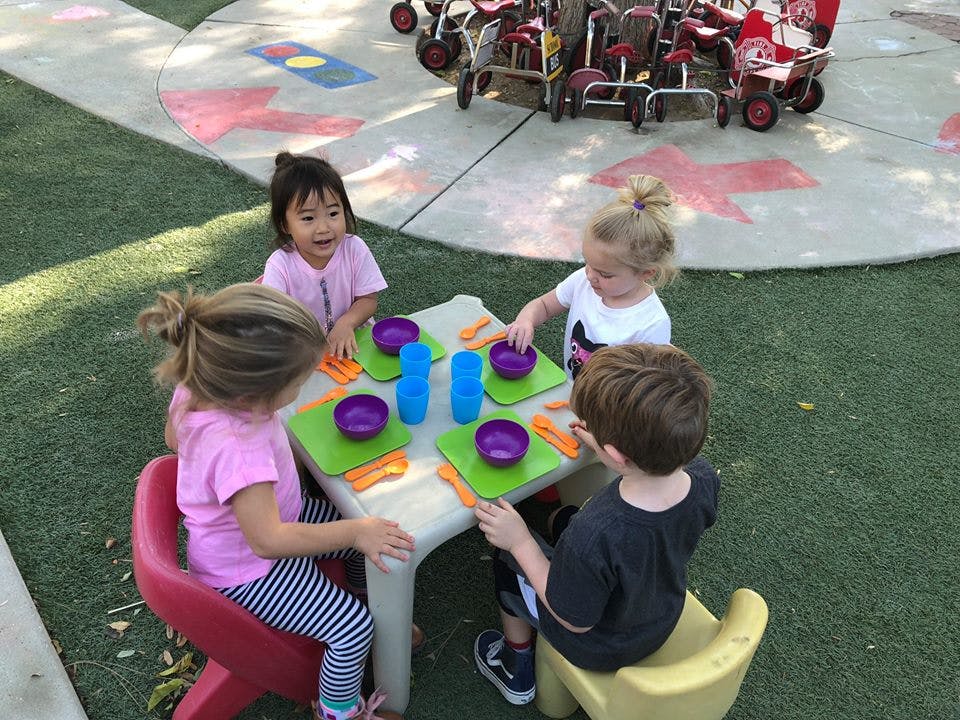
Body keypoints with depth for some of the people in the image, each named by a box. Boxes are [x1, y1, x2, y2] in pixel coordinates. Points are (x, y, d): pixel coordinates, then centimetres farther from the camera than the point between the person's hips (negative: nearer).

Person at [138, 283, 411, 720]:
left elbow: (173, 439, 4)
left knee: (373, 540, 11)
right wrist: (355, 531, -33)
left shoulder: (198, 388, -18)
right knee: (352, 628, -9)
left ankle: (376, 612, 38)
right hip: (247, 569, -8)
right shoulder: (237, 450, -44)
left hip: (279, 516, 9)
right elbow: (267, 539, -37)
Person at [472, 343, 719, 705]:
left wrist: (521, 542, -22)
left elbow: (576, 620, -26)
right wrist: (608, 442, 2)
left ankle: (517, 669, 41)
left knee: (507, 560, 19)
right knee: (563, 520, 24)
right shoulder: (703, 479, -28)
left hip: (598, 648, -5)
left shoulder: (593, 537, -46)